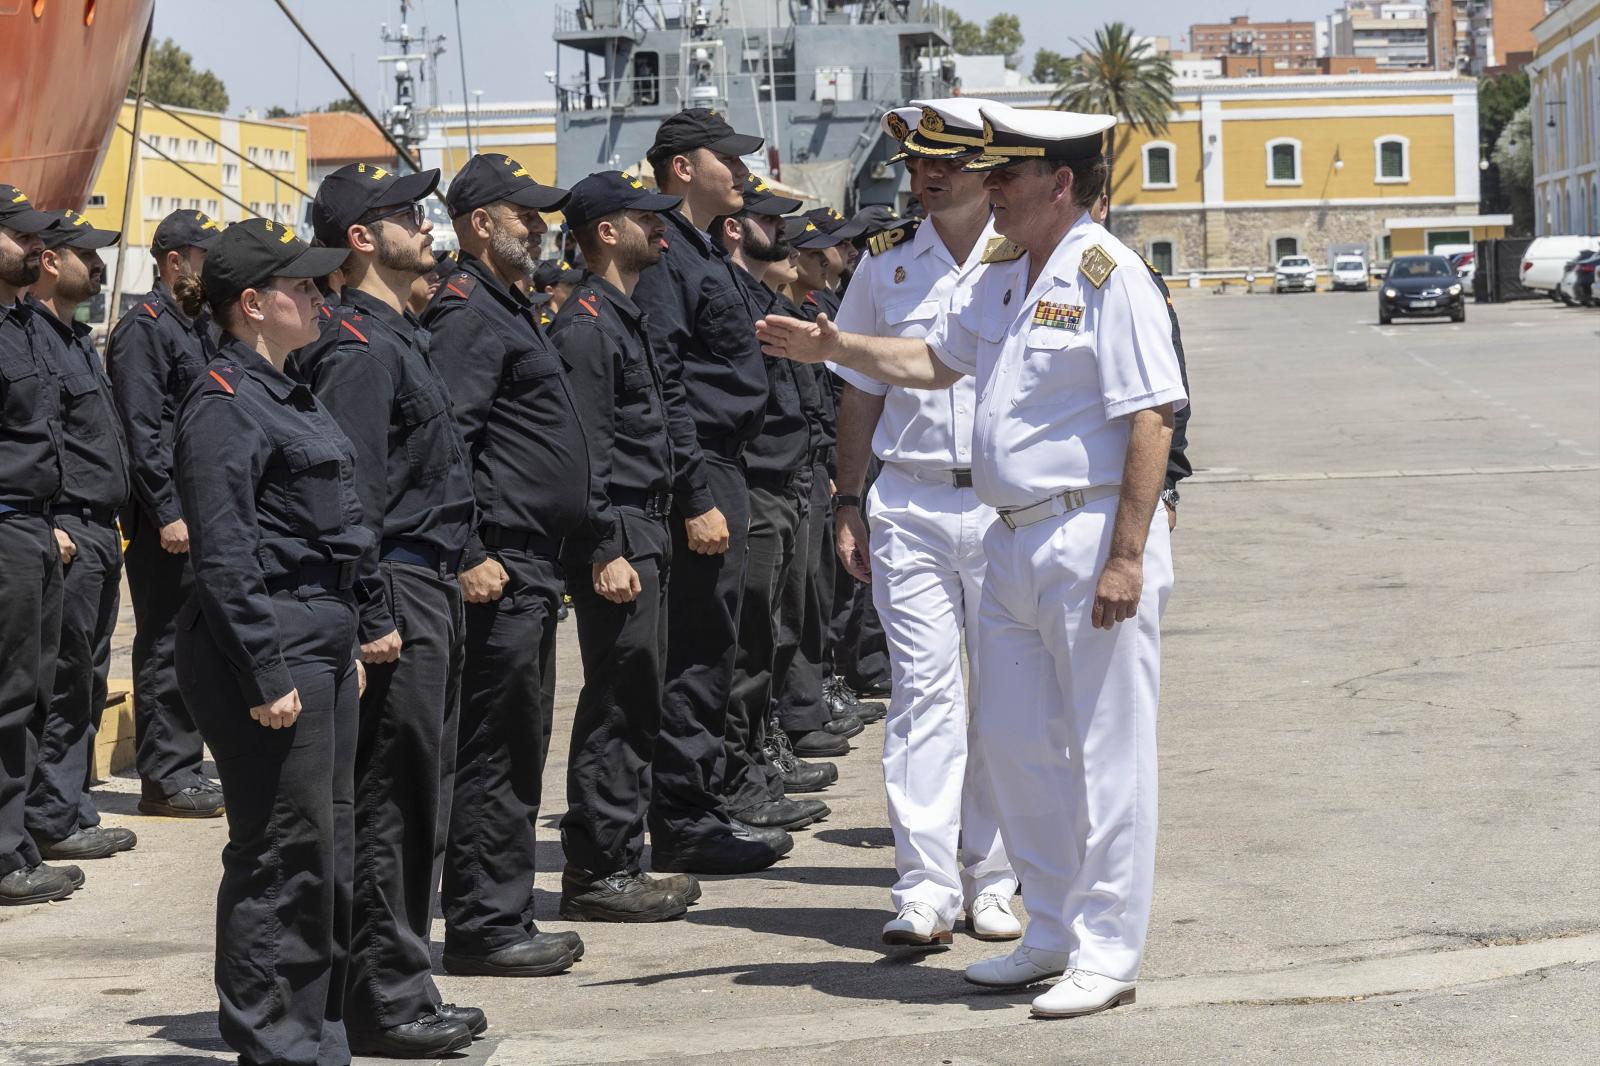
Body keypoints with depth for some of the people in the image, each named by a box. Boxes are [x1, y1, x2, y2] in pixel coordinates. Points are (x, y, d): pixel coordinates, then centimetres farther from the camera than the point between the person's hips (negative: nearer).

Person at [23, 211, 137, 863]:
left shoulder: (75, 337, 19)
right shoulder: (32, 335, -13)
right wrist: (54, 528, -23)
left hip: (100, 533, 10)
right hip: (68, 534, -10)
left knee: (87, 681, 13)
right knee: (64, 683, -6)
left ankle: (72, 812, 19)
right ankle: (54, 821, -2)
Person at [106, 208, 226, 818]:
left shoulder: (198, 326, 18)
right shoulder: (144, 328, -10)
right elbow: (142, 430, -17)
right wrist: (168, 512, -21)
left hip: (202, 511, 9)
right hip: (165, 518, -9)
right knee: (166, 646, -5)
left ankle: (180, 768, 18)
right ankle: (164, 778, 0)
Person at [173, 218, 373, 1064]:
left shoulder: (284, 397, 17)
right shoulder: (223, 405, -13)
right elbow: (222, 557, -18)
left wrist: (345, 645, 19)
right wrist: (267, 674, -21)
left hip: (319, 641, 10)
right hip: (268, 645, -10)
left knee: (328, 849, 13)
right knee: (284, 851, -5)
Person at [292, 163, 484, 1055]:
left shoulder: (402, 337, 18)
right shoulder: (358, 347, -14)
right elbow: (351, 493, -20)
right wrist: (372, 618, -22)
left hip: (432, 588, 10)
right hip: (397, 589, -10)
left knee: (420, 801, 14)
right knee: (393, 804, -5)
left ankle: (408, 989, 21)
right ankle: (384, 1000, 0)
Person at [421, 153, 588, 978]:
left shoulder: (506, 308, 20)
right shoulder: (465, 313, -13)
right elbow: (445, 439, -21)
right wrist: (469, 558, -24)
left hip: (530, 569, 11)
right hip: (499, 569, -11)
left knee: (516, 754, 13)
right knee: (492, 754, -7)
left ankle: (504, 919, 20)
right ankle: (480, 929, -2)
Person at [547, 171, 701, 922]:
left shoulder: (625, 317, 18)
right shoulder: (586, 324, -14)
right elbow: (584, 447, -19)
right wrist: (605, 550, -22)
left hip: (645, 534, 10)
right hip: (618, 540, -10)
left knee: (633, 706, 13)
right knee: (616, 709, -6)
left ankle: (618, 859, 20)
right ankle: (597, 873, -1)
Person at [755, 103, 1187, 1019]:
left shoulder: (1110, 276, -13)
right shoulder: (1002, 276, 14)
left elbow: (1150, 421, -18)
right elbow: (934, 361, 30)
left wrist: (1125, 558, -22)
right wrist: (835, 348, 20)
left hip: (1094, 538, -9)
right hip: (1015, 541, 9)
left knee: (1108, 752, -2)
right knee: (1013, 739, 13)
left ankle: (1108, 953, 4)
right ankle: (1054, 932, 25)